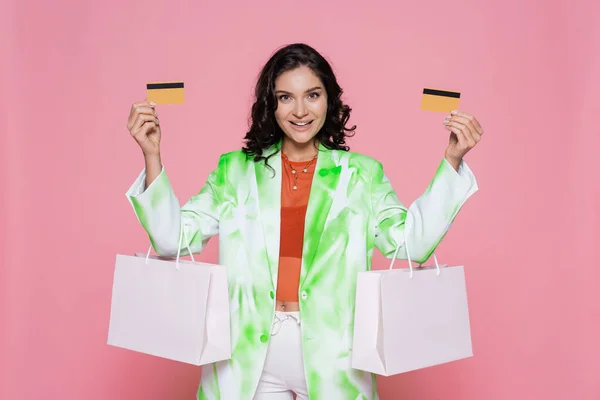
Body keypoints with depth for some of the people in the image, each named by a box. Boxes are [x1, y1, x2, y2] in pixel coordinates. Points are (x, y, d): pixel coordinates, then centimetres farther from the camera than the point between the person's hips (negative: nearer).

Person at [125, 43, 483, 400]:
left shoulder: (362, 174, 2)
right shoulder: (236, 170, 3)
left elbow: (412, 242, -11)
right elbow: (175, 238, -3)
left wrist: (451, 160, -16)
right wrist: (152, 155, -12)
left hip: (332, 356, 0)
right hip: (250, 358, 1)